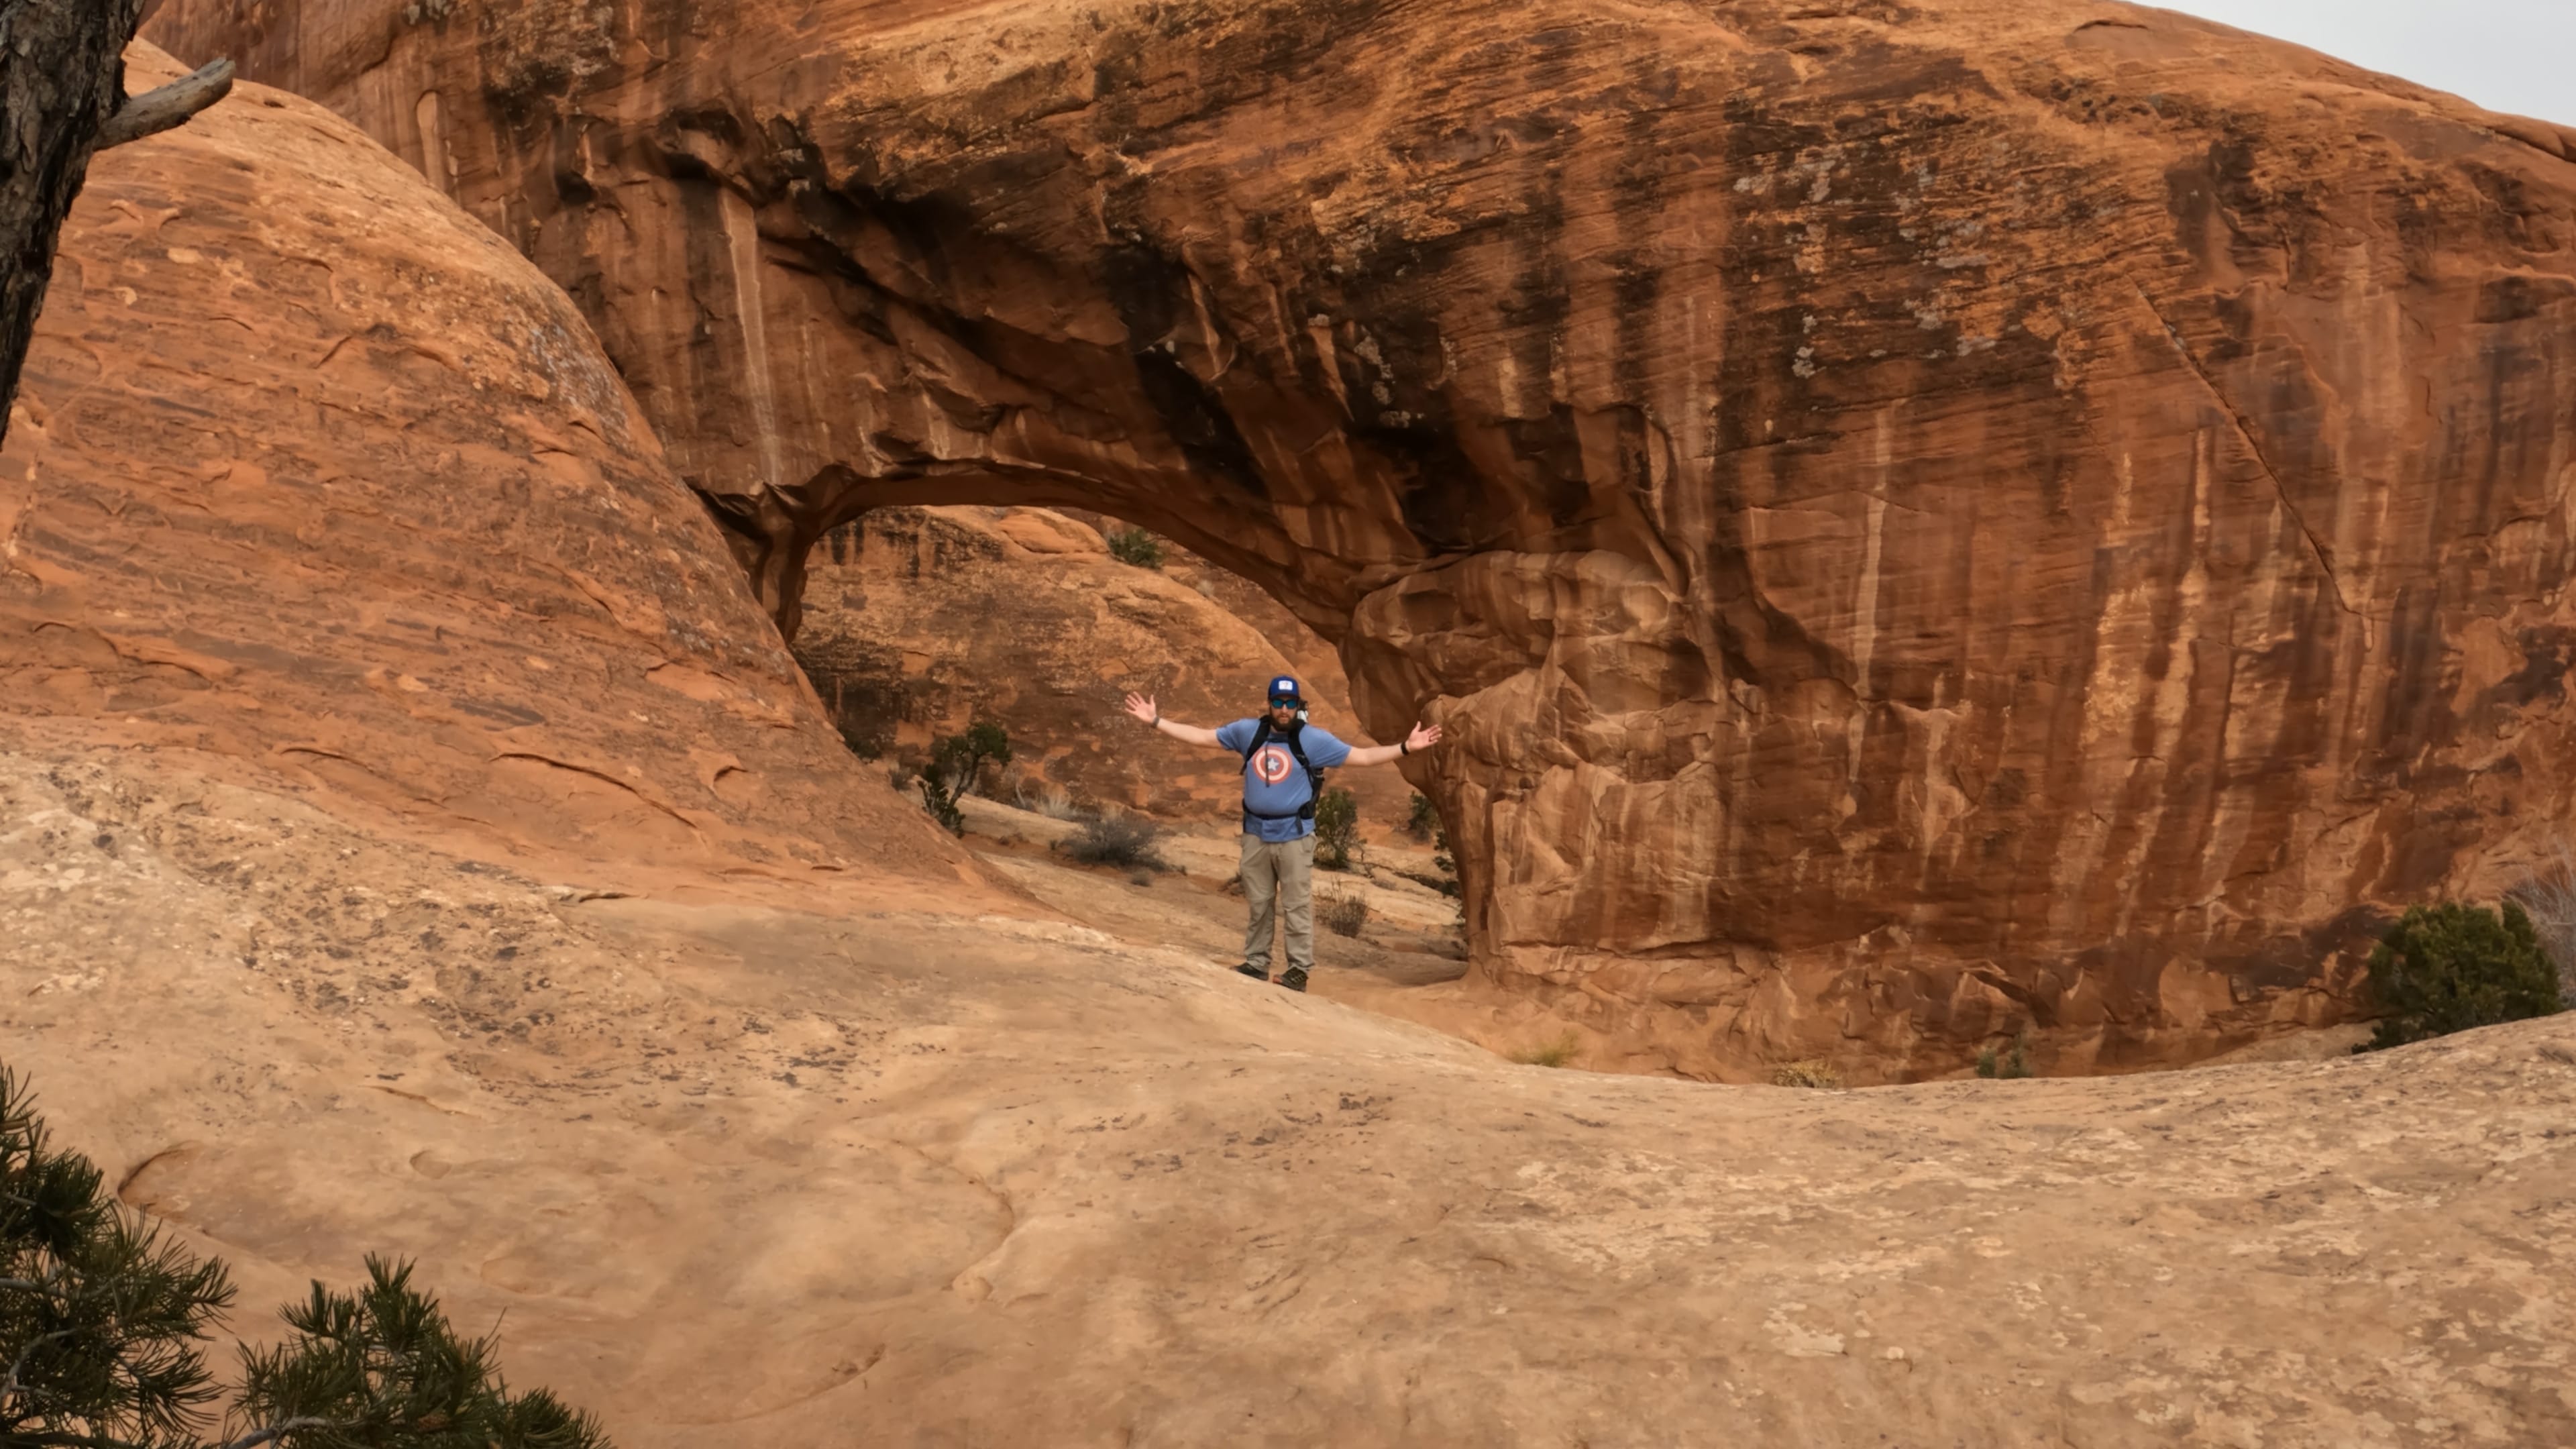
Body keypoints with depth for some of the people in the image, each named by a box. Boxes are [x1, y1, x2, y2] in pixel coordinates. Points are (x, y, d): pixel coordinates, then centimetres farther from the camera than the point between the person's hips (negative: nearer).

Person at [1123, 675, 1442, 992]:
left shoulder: (1313, 739, -5)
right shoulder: (1249, 731, 4)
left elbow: (1363, 756, -5)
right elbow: (1201, 736, 10)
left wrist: (1405, 748, -15)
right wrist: (1157, 722, 7)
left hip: (1294, 835, -4)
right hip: (1256, 834, 4)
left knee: (1297, 906, -3)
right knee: (1258, 905, 12)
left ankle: (1299, 970, 2)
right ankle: (1256, 964, 21)